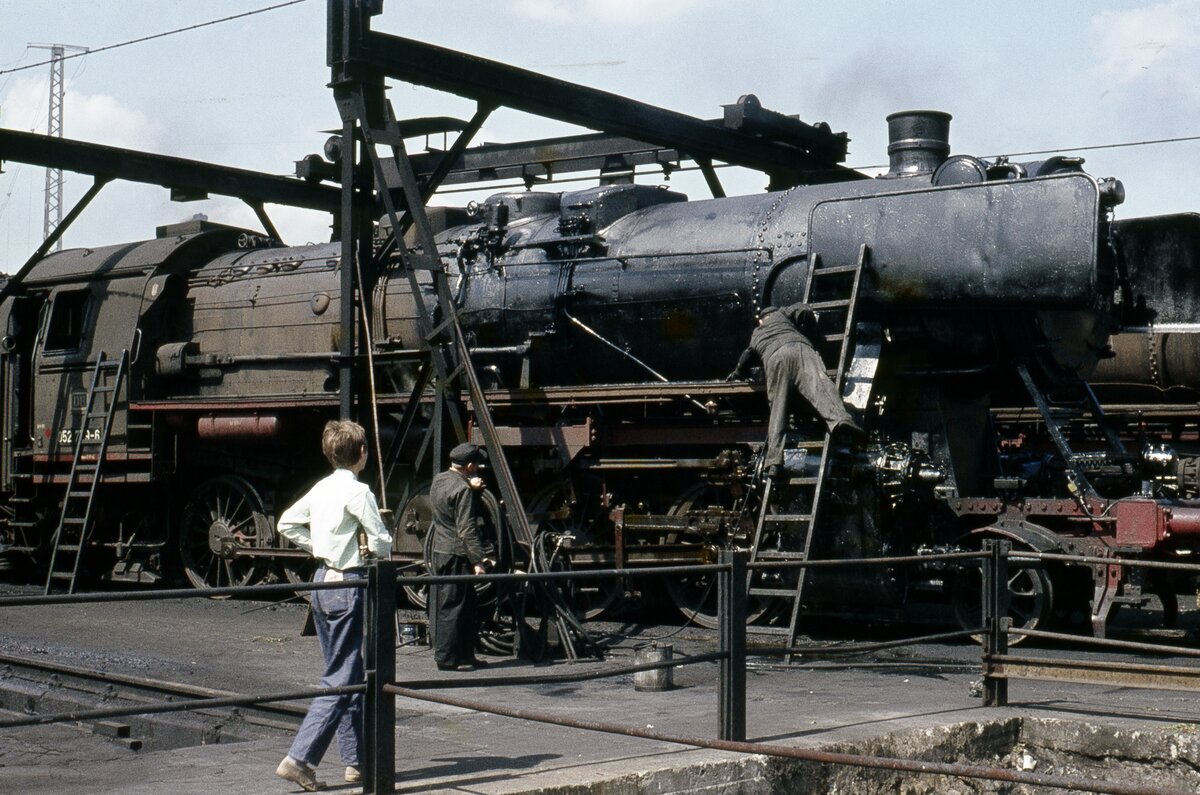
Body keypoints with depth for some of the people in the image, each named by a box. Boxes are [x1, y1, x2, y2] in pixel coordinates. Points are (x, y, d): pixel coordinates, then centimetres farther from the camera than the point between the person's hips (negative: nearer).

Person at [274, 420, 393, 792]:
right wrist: (368, 548, 6)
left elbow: (287, 524, 18)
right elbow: (382, 544, -16)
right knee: (340, 680, -6)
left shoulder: (321, 488, 9)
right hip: (348, 585, -9)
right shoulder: (357, 491, -14)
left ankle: (356, 761, 21)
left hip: (322, 581, 9)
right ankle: (299, 759, -12)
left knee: (350, 676, 15)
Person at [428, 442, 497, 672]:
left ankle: (465, 655, 21)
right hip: (456, 556, -9)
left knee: (468, 605, 15)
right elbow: (467, 529, -22)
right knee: (453, 606, -2)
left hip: (439, 551, 9)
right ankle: (447, 658, 3)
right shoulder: (463, 489, -18)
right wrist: (479, 560, -22)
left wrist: (473, 489, 5)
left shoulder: (439, 480, 10)